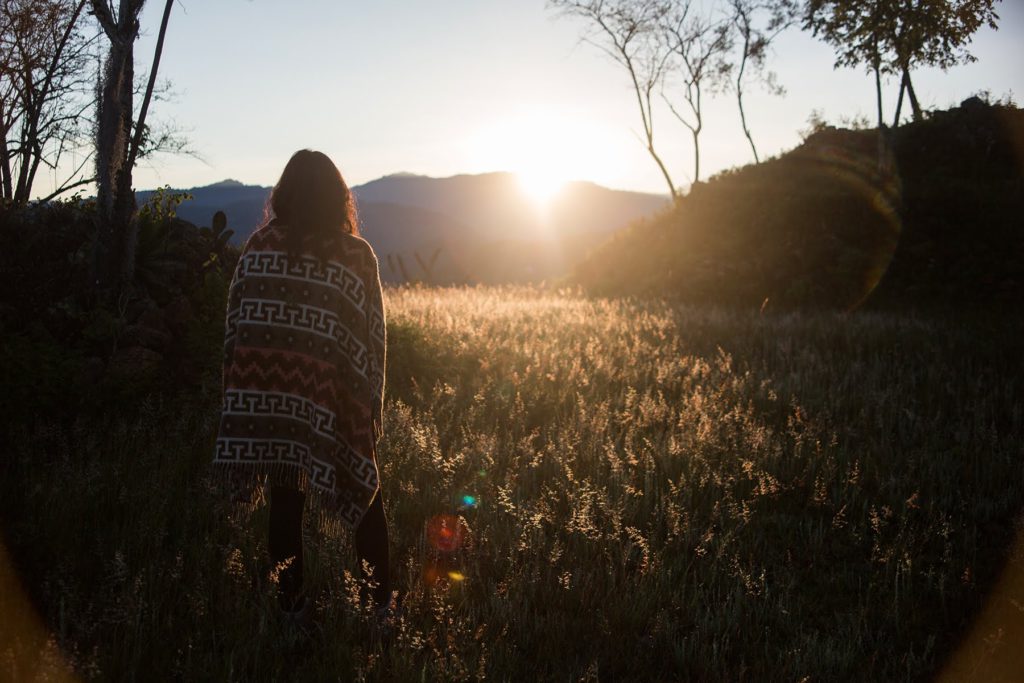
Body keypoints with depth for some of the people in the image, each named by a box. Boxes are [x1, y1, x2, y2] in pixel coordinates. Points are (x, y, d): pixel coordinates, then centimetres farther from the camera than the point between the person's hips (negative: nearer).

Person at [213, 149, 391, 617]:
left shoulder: (258, 247, -3)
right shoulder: (356, 255, -7)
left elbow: (235, 324, 0)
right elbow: (372, 338, -5)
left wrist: (243, 392, 9)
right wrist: (372, 408, 3)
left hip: (265, 396, 2)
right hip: (332, 400, -1)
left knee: (285, 499, 12)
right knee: (365, 496, 13)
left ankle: (290, 601, 20)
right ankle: (382, 600, 17)